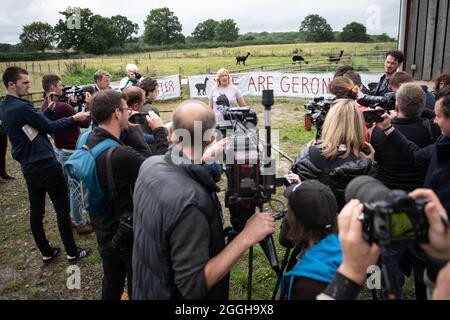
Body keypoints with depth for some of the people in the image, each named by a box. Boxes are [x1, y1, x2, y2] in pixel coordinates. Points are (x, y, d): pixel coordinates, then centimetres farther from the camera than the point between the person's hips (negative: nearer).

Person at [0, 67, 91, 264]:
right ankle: (72, 253, 12)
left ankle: (46, 253, 25)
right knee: (63, 209, 2)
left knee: (36, 211, 13)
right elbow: (50, 128, -14)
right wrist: (74, 118, -5)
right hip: (45, 164, -9)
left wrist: (49, 109, 3)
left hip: (28, 166, 9)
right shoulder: (21, 107, -20)